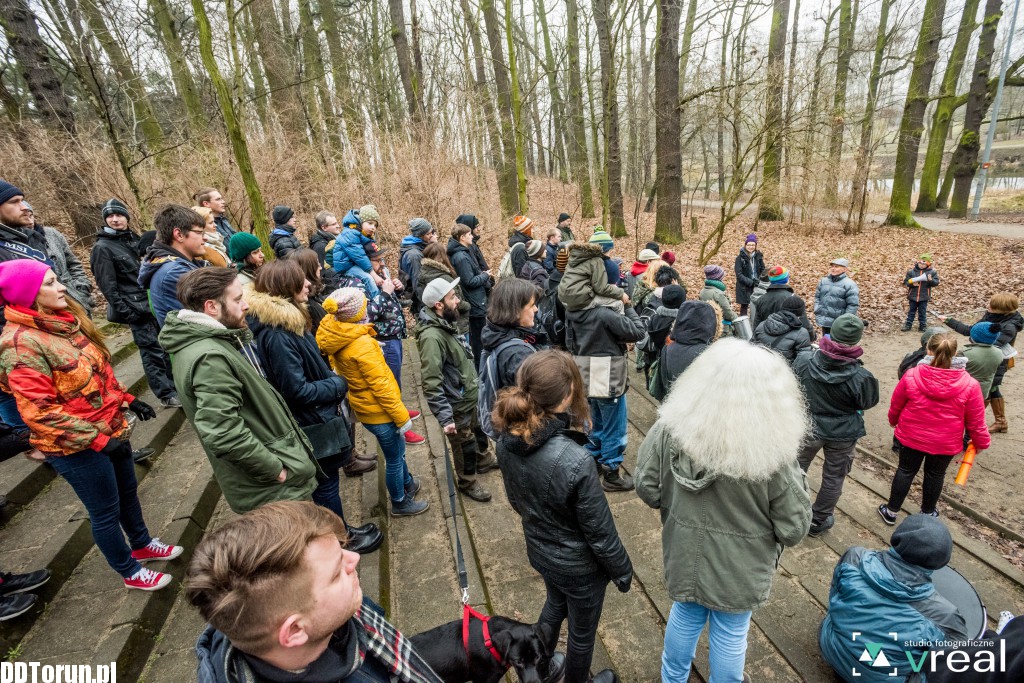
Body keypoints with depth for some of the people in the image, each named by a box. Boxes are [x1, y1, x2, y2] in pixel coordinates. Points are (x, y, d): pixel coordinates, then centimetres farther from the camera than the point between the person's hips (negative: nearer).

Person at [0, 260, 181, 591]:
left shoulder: (63, 320, 2)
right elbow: (39, 411, -24)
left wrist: (127, 399, 9)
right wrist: (98, 440, -24)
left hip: (111, 428, 8)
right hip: (76, 447, -8)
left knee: (128, 491, 24)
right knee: (106, 511, 10)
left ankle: (142, 545, 47)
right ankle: (130, 572, 31)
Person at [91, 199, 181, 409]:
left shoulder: (134, 238, 13)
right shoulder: (102, 248, -7)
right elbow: (108, 286, -11)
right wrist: (125, 312, -17)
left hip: (154, 301, 7)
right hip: (136, 308, -6)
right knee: (153, 350, -3)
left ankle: (176, 385, 24)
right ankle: (167, 395, 4)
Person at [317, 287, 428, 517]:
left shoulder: (334, 339, -5)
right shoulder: (362, 344, -30)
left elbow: (337, 370, 9)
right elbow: (380, 385, -26)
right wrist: (402, 416, -16)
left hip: (362, 407, 8)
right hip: (378, 411, -8)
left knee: (397, 448, 28)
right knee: (394, 458, 13)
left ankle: (407, 483, 50)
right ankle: (400, 503, 34)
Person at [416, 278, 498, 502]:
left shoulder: (446, 323, 0)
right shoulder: (432, 336, -31)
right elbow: (431, 384, -33)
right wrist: (445, 417, -33)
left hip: (469, 396, 9)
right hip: (456, 405, -9)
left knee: (477, 432, 30)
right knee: (464, 445, 14)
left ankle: (482, 460, 55)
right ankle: (467, 481, 38)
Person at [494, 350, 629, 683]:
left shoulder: (507, 441, -19)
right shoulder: (575, 461, -39)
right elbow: (600, 532, -23)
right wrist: (623, 571, -5)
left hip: (539, 550, 6)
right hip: (579, 565, -5)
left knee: (555, 604, 35)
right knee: (582, 631, 25)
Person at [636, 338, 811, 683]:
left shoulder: (672, 429, -24)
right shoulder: (773, 453, -30)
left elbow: (647, 490, -11)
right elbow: (794, 529, -16)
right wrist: (795, 477, -2)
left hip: (685, 556, 3)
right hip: (740, 569, -2)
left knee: (684, 615, 29)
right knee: (730, 634, 25)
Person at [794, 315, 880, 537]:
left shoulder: (804, 359, -23)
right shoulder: (860, 376, -27)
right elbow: (869, 402, -7)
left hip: (807, 428, 2)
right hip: (842, 435, -1)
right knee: (833, 478, 20)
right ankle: (819, 521, 36)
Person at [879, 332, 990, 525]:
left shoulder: (911, 376, -19)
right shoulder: (970, 385, -18)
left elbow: (895, 405, -4)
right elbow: (975, 422, -7)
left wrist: (893, 421, 17)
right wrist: (981, 443, 11)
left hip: (911, 436, 0)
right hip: (945, 443, 0)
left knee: (905, 471, 16)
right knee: (935, 475, 21)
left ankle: (891, 511, 27)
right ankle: (927, 513, 40)